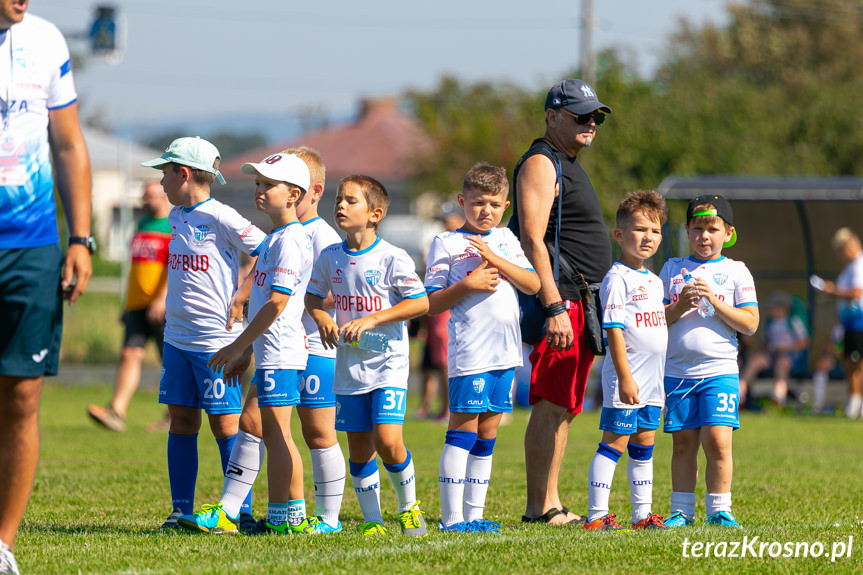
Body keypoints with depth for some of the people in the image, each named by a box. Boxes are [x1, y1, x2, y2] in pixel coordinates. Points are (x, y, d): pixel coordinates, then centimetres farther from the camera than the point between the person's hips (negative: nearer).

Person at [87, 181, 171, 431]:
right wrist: (128, 304, 24)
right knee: (130, 355, -8)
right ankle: (116, 412, -20)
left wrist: (163, 298, -27)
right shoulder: (143, 224, 19)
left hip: (165, 307, -6)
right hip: (137, 306, 6)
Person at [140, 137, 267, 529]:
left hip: (216, 339, -8)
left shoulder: (221, 218, -13)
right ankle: (182, 510, 12)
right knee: (181, 422, 7)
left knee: (225, 423, -3)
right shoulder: (176, 218, 11)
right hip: (177, 336, 8)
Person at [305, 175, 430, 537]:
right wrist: (321, 318, -4)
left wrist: (371, 320, -16)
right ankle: (372, 519, 15)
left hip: (387, 362, -5)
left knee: (387, 441, -16)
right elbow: (313, 296, 19)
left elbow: (421, 303, -10)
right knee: (359, 449, 5)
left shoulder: (392, 258, -9)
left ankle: (409, 506, 7)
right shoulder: (330, 258, 5)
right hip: (349, 365, 5)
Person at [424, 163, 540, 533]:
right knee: (463, 430, -8)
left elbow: (532, 284, 3)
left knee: (487, 434, 9)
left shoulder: (506, 240, 15)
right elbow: (431, 304, -4)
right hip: (469, 351, -6)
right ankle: (451, 518, -7)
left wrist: (495, 259, -8)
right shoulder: (446, 244, 0)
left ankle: (474, 515, 13)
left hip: (505, 351, 6)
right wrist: (467, 284, -16)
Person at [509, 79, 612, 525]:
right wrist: (554, 308, -25)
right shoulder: (541, 163, -8)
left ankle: (550, 505, 12)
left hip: (581, 305, 10)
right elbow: (533, 239, -18)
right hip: (559, 302, -10)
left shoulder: (569, 165, 23)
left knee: (563, 408, 10)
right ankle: (539, 507, -12)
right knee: (550, 405, -11)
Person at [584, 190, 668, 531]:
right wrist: (625, 376, -22)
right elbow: (614, 330, -17)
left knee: (644, 445, 11)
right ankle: (596, 515, -6)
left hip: (652, 379, 8)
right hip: (626, 378, -8)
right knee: (615, 441, -7)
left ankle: (642, 514, 16)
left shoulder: (654, 282, 16)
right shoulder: (617, 279, -11)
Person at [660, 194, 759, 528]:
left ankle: (719, 510, -1)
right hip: (677, 371, 2)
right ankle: (681, 511, 11)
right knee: (683, 442, 4)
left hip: (720, 371, -2)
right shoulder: (672, 269, 11)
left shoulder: (736, 272, 5)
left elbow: (750, 324, -1)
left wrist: (714, 301, -12)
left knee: (717, 440, -11)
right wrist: (679, 308, -10)